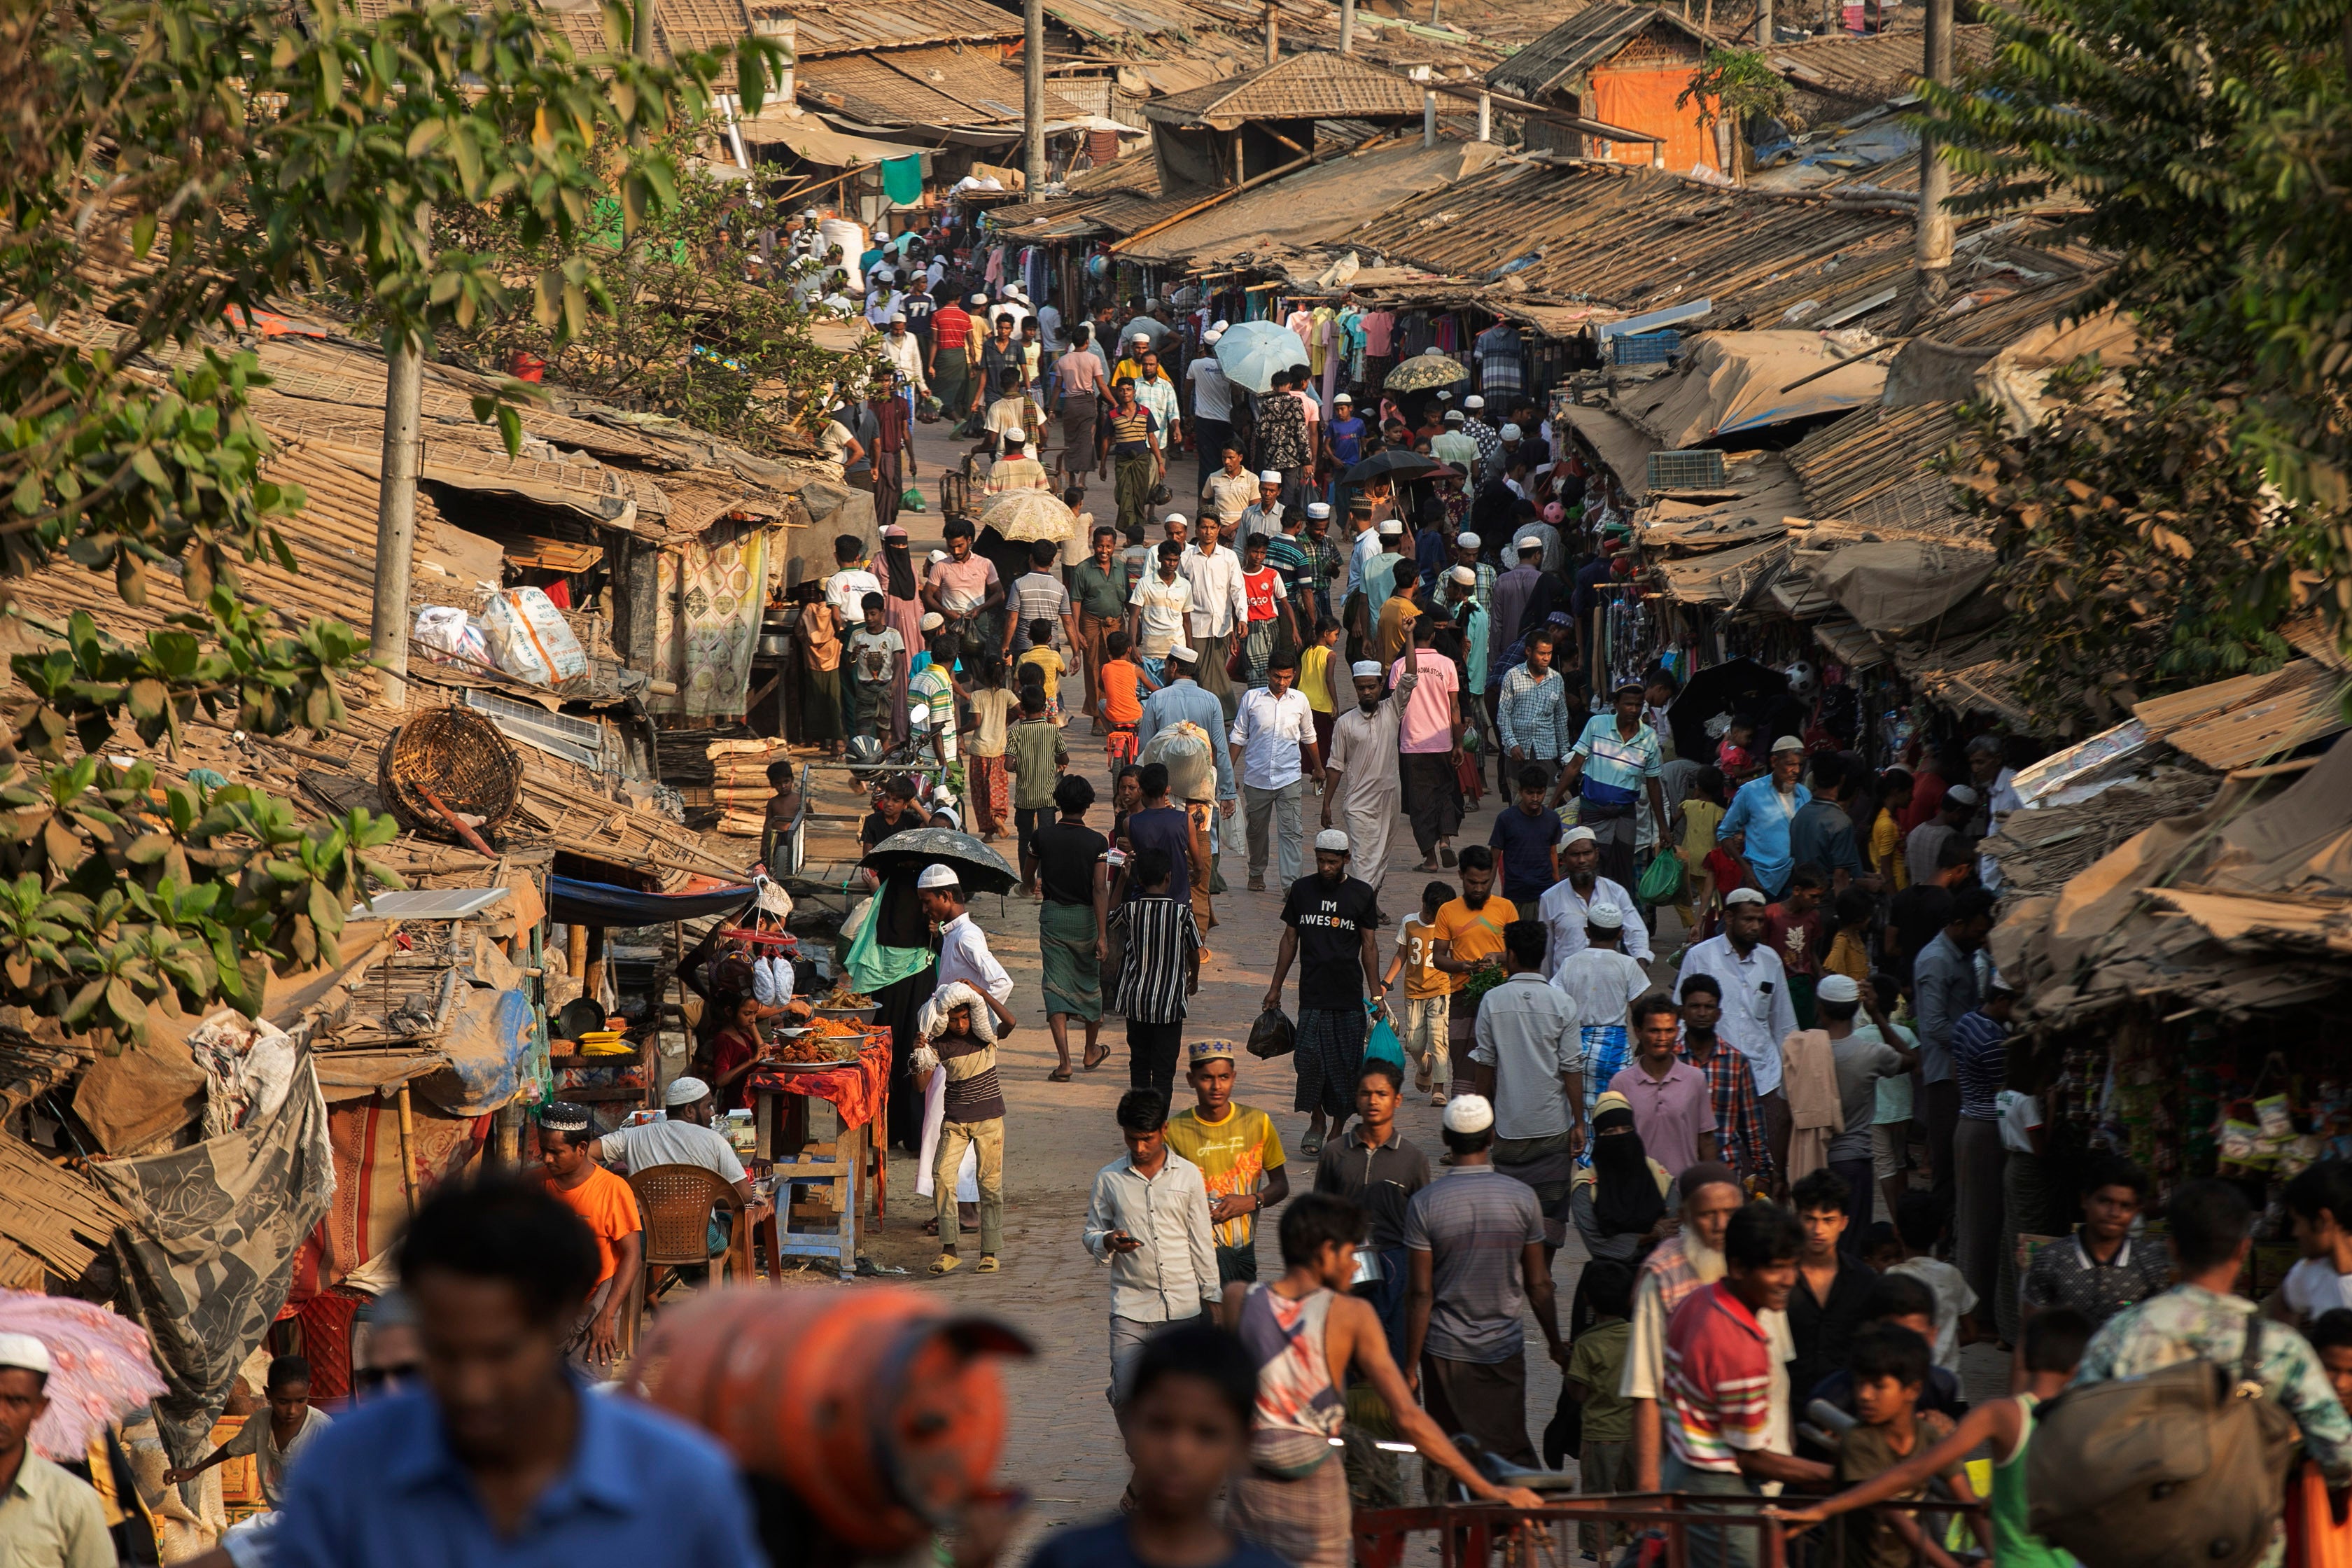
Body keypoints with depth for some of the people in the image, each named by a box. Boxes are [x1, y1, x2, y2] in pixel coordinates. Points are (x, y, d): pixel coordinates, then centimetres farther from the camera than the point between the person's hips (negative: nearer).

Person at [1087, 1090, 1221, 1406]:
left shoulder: (1188, 1175, 4)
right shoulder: (1109, 1179, 3)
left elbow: (1202, 1242, 9)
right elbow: (1092, 1234, 11)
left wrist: (1211, 1296, 9)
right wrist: (1108, 1242, -12)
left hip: (1182, 1307, 0)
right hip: (1130, 1306, 0)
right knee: (1125, 1396, -8)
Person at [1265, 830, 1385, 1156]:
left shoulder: (1361, 895, 4)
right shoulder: (1301, 890, 7)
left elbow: (1369, 946, 7)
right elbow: (1290, 939, 13)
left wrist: (1376, 995, 3)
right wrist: (1275, 988, 12)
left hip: (1349, 995, 0)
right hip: (1312, 993, 0)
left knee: (1345, 1066, 0)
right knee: (1309, 1059, -11)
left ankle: (1337, 1132, 11)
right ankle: (1315, 1123, 8)